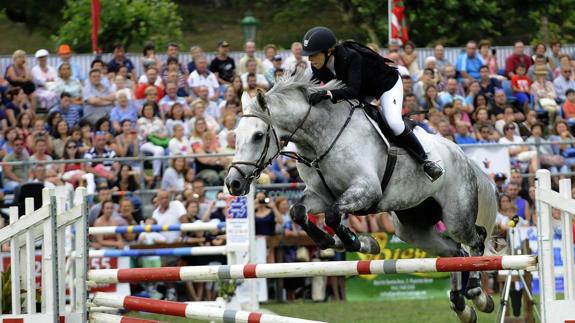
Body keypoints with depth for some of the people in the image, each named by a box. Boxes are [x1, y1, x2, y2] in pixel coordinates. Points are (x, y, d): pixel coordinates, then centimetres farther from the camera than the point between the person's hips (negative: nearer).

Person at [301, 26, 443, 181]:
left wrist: (328, 93, -67)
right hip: (364, 91, 8)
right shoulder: (318, 67, -19)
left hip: (387, 84, -8)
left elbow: (353, 90, -52)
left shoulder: (351, 58, -41)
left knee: (394, 123, -25)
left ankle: (425, 161, -9)